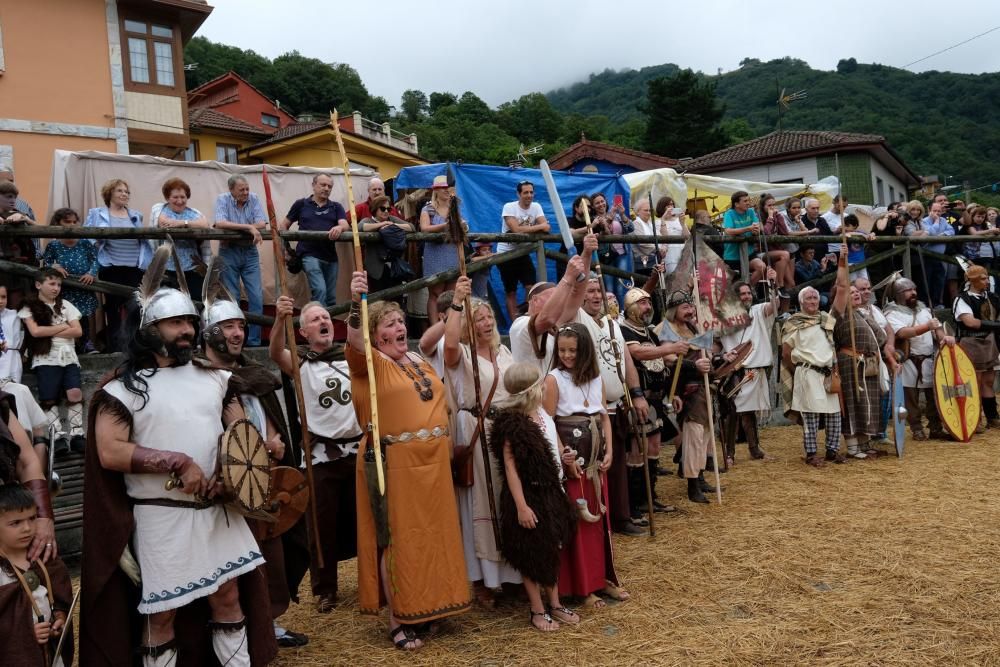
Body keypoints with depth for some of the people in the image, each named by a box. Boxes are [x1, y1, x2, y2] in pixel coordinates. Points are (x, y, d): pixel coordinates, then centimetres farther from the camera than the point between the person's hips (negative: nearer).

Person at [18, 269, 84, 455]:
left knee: (75, 394, -15)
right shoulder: (30, 307, 8)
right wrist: (63, 326, -2)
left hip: (69, 357, 1)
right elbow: (35, 331, -9)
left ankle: (76, 435, -11)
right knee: (49, 399, -8)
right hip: (46, 359, -1)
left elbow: (78, 332, 4)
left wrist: (49, 332, -3)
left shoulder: (65, 305, 14)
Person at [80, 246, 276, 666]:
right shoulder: (124, 388, -7)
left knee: (229, 596, 12)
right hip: (161, 517, -4)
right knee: (162, 613, 6)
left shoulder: (215, 377, 9)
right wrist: (179, 463, -19)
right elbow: (109, 453, -15)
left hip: (217, 509, 5)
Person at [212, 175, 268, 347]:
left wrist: (232, 227, -17)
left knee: (257, 298, -1)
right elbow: (220, 224, -22)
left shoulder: (254, 199, 0)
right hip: (229, 253, -2)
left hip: (250, 252, 2)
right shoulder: (222, 200, -6)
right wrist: (248, 227, -24)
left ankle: (254, 341, 7)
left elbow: (262, 224, -11)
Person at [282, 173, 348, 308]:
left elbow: (345, 225, -5)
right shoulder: (301, 204, 8)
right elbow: (284, 225, 15)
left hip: (330, 256, 4)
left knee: (331, 297, 8)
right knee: (320, 290, -20)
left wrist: (339, 228, -30)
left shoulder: (336, 207, 12)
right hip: (310, 254, -3)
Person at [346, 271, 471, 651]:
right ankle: (396, 621, 9)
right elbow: (354, 344, -28)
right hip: (393, 463, -7)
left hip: (431, 462, 7)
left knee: (431, 533, 12)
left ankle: (424, 609, 27)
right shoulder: (370, 362, -6)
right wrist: (356, 305, -43)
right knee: (397, 538, -1)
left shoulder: (419, 362, 15)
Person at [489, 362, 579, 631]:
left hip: (551, 492, 8)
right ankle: (537, 610, 21)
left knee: (551, 550, 17)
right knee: (532, 554, 6)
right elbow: (510, 467, -23)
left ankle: (555, 604, 31)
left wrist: (563, 457, 5)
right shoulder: (512, 423, -22)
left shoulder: (542, 414, 5)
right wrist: (521, 506, -24)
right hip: (529, 495, -8)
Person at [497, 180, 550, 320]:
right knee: (511, 292, 4)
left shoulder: (536, 206, -1)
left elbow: (546, 228, -12)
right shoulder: (509, 207, -16)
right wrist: (539, 226, -19)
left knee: (532, 287, -1)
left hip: (523, 253, 4)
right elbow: (517, 230, -28)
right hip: (506, 254, -4)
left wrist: (526, 230, -24)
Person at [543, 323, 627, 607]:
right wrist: (564, 458, -15)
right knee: (576, 519, 0)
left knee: (600, 516, 12)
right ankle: (582, 586, 10)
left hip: (596, 457, 5)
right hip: (571, 457, -5)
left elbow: (604, 417, 10)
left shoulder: (596, 378, 7)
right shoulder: (553, 380, -9)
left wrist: (609, 451, -1)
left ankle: (603, 577, 24)